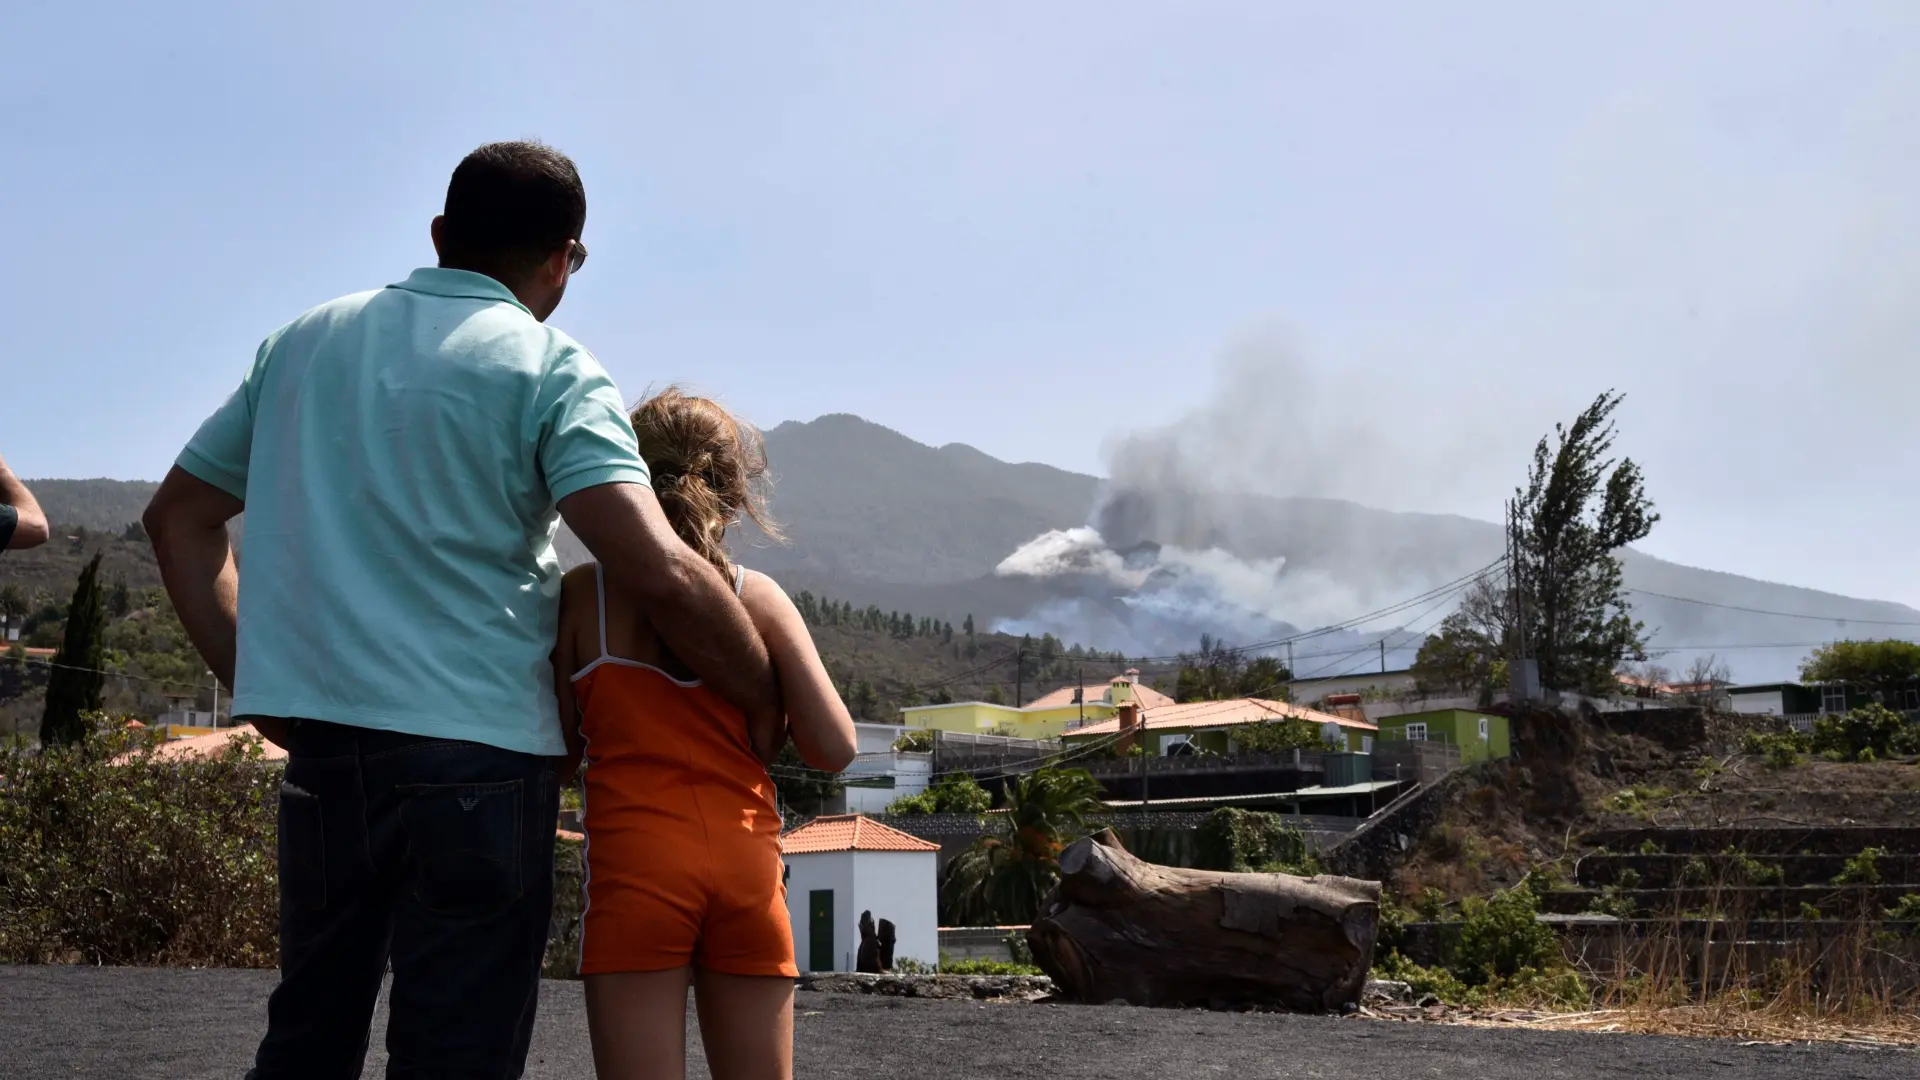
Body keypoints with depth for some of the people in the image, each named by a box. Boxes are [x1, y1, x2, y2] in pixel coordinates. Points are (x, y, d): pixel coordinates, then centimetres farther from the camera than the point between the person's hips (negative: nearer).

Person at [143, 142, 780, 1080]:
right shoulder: (548, 369, -5)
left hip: (320, 744, 6)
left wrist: (250, 680, 15)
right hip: (477, 751, -5)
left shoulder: (305, 340, 13)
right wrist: (769, 705, -4)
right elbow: (659, 573, -18)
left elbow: (177, 519, 17)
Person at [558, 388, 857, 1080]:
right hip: (747, 866, 2)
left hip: (635, 866, -2)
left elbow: (561, 748, 4)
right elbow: (834, 749, -2)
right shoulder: (760, 597, 3)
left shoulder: (582, 594, 1)